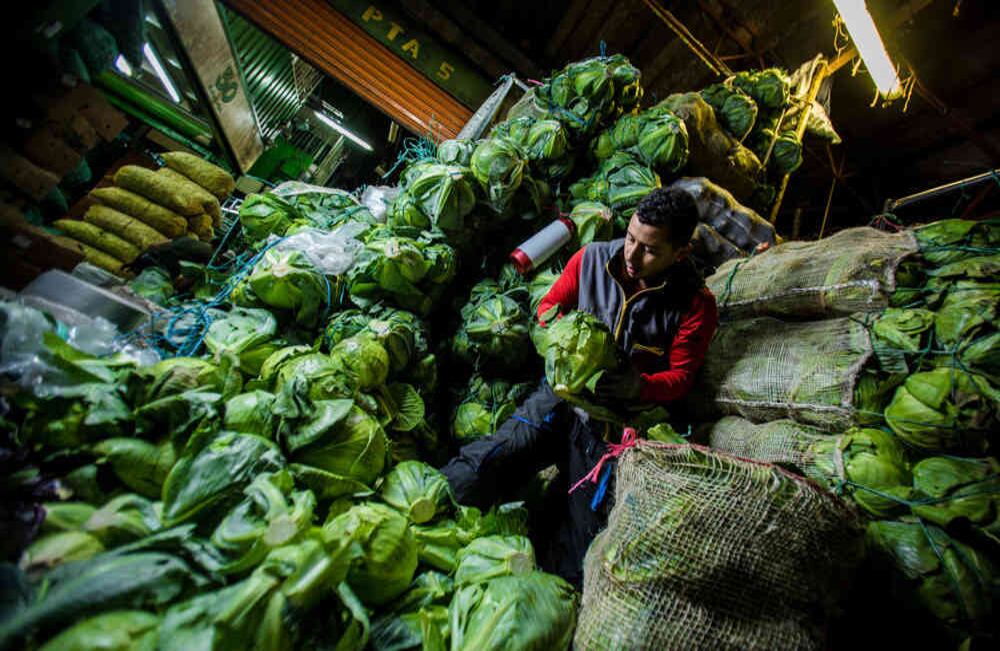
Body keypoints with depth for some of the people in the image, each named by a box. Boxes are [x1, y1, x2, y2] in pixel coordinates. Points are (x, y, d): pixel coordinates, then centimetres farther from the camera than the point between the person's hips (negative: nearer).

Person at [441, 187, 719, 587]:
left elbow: (680, 378, 2)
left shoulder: (695, 302, -3)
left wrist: (640, 385, -21)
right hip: (564, 393, 1)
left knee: (583, 547, -8)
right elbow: (548, 305, 15)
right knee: (471, 477, -18)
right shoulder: (592, 258, 1)